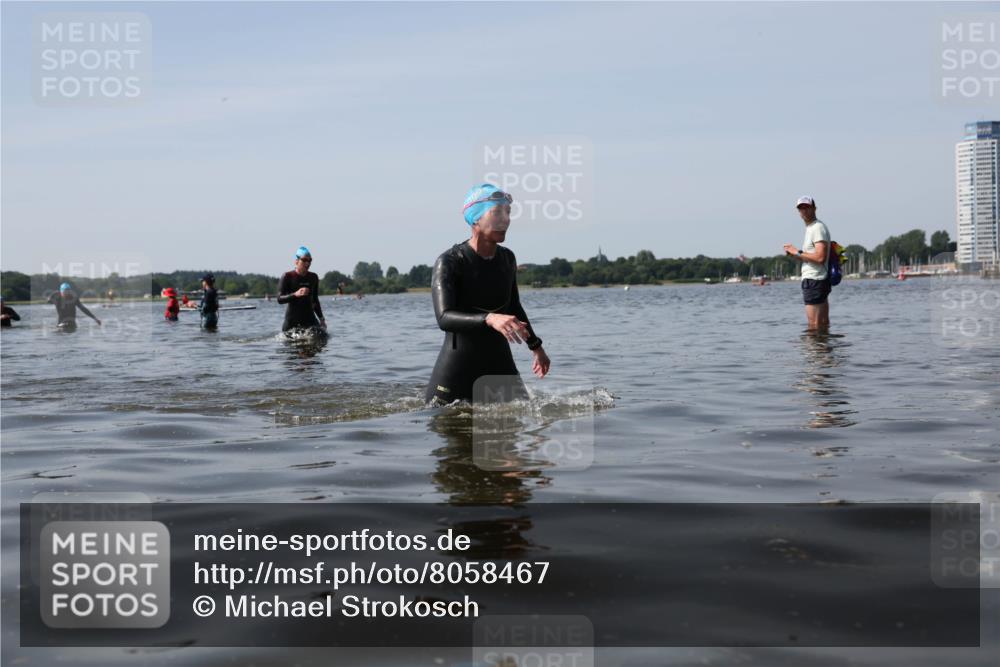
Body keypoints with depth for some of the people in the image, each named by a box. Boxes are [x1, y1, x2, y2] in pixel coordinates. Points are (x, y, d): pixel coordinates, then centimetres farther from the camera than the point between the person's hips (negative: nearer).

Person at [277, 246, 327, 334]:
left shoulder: (313, 278, 11)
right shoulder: (287, 277, -4)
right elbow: (280, 299, -12)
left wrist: (321, 318, 17)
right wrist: (295, 294, -27)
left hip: (309, 318, 3)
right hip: (292, 320, -3)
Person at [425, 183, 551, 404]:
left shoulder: (507, 259, 6)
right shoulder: (449, 262, -14)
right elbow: (444, 318, -28)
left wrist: (536, 346, 30)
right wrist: (489, 319, -43)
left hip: (500, 364, 5)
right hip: (456, 370, -5)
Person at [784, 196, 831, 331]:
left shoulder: (818, 228, -11)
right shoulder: (811, 228, 21)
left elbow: (820, 257, -22)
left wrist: (798, 252, -13)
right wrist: (794, 254, 8)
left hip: (814, 281, -11)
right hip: (814, 280, 11)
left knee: (814, 327, -10)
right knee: (824, 325, 12)